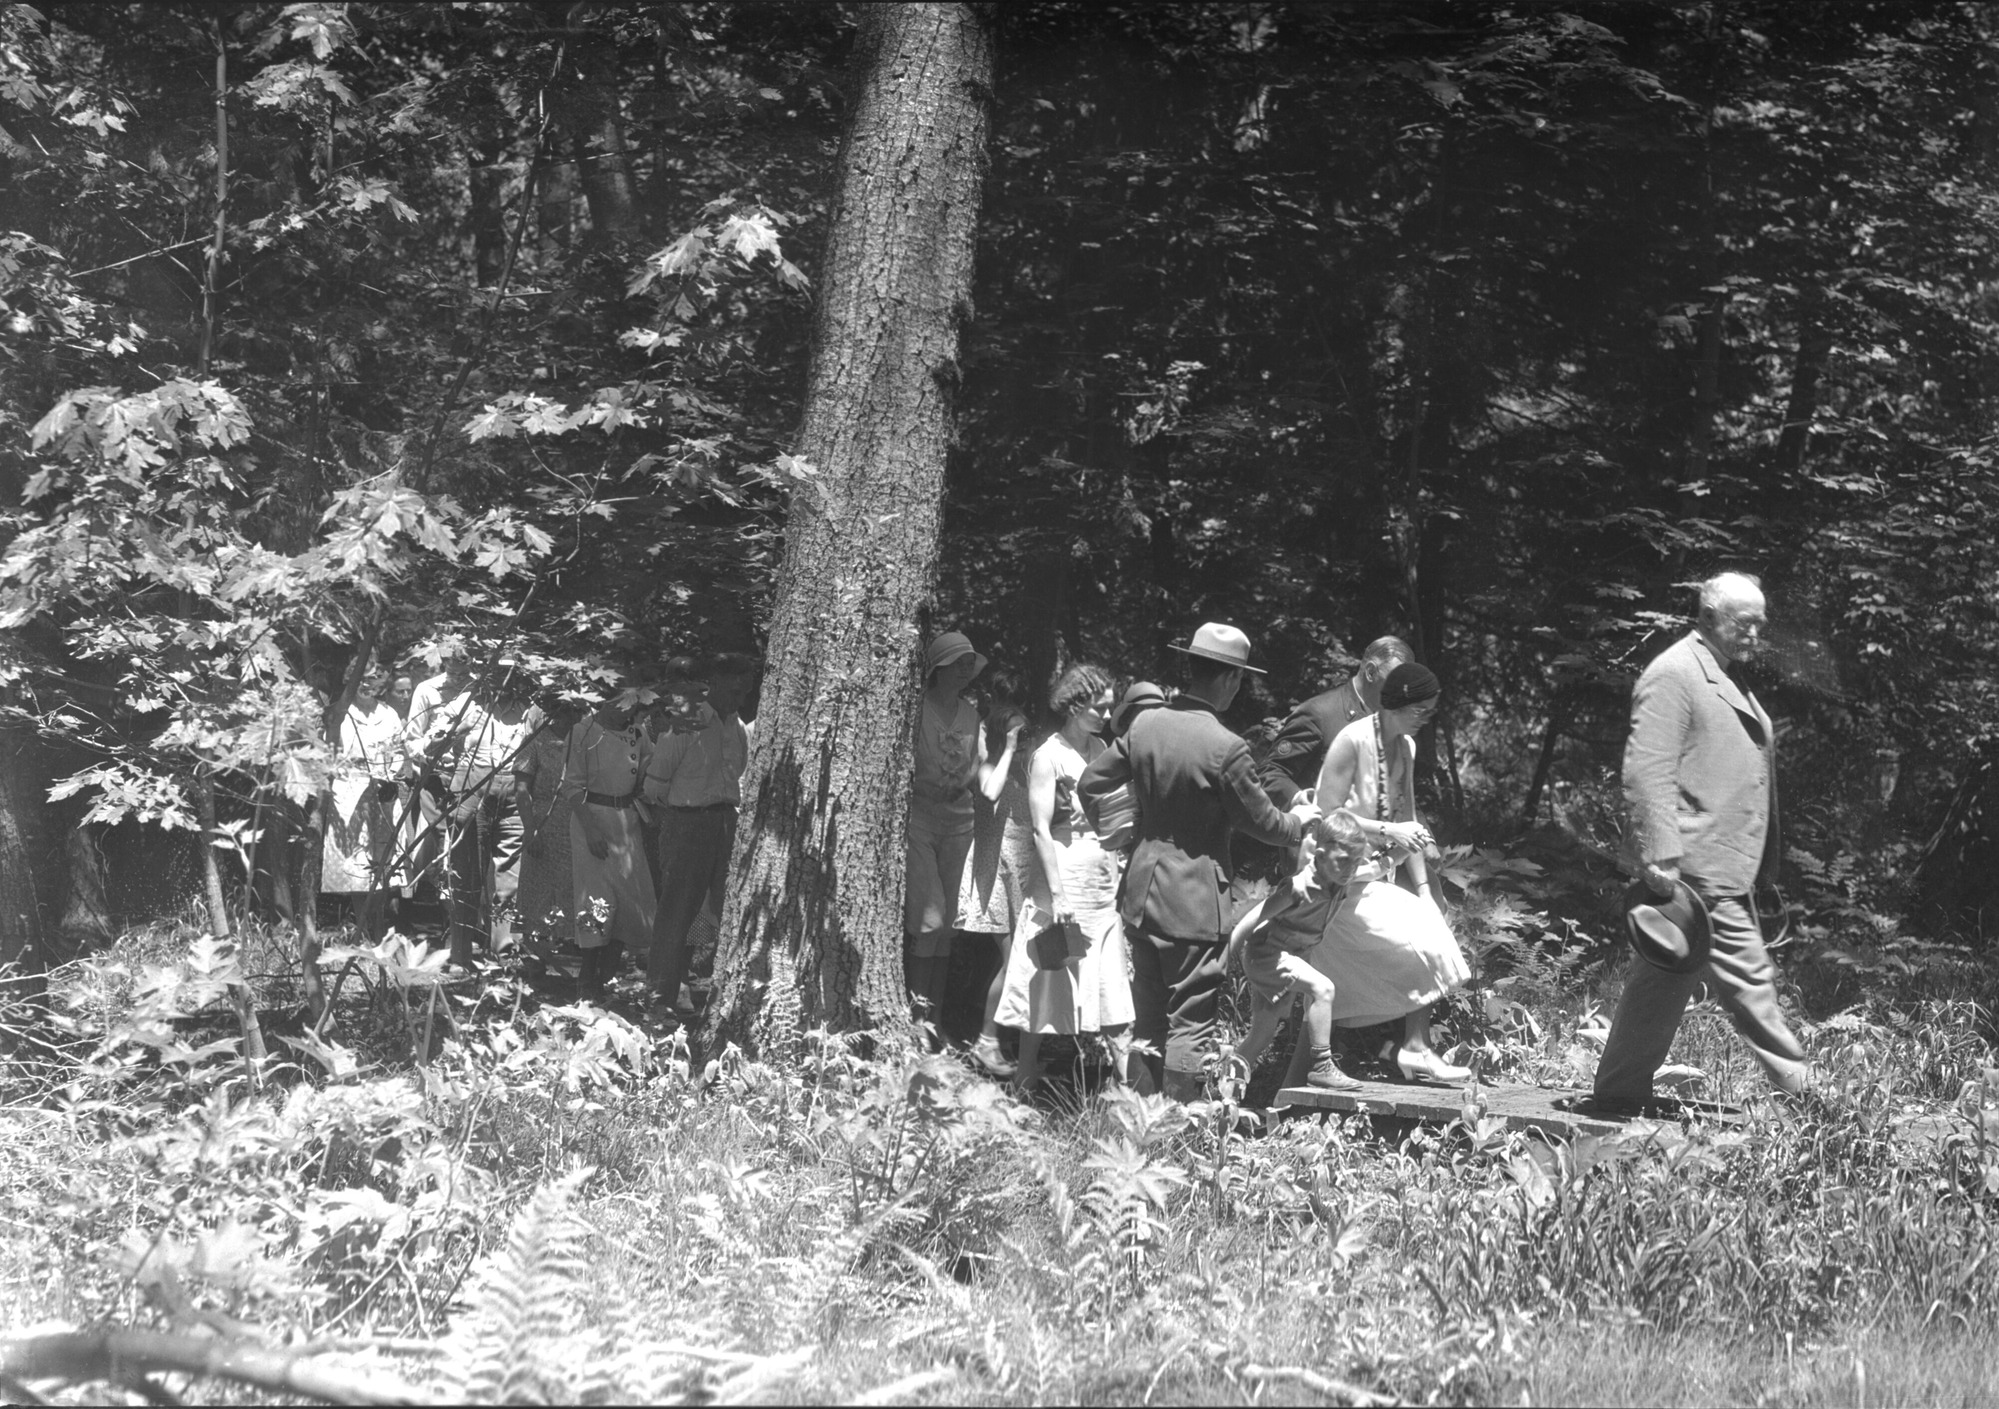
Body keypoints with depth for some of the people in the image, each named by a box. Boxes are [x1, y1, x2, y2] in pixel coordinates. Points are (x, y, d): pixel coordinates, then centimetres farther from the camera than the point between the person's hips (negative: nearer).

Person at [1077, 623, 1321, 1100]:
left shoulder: (1146, 724, 0)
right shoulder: (1225, 748, -18)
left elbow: (1091, 783, 8)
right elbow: (1260, 820, -7)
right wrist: (1299, 820, 14)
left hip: (1141, 891, 6)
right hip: (1193, 901, -6)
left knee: (1147, 1023, 14)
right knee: (1188, 1026, -1)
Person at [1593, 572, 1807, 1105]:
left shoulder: (1722, 680, 20)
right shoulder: (1673, 675, -12)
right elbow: (1648, 771, -19)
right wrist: (1662, 856, -24)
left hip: (1724, 868, 10)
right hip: (1700, 867, -10)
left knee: (1662, 981, 13)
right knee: (1748, 980, -7)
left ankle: (1621, 1091, 18)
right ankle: (1800, 1088, -3)